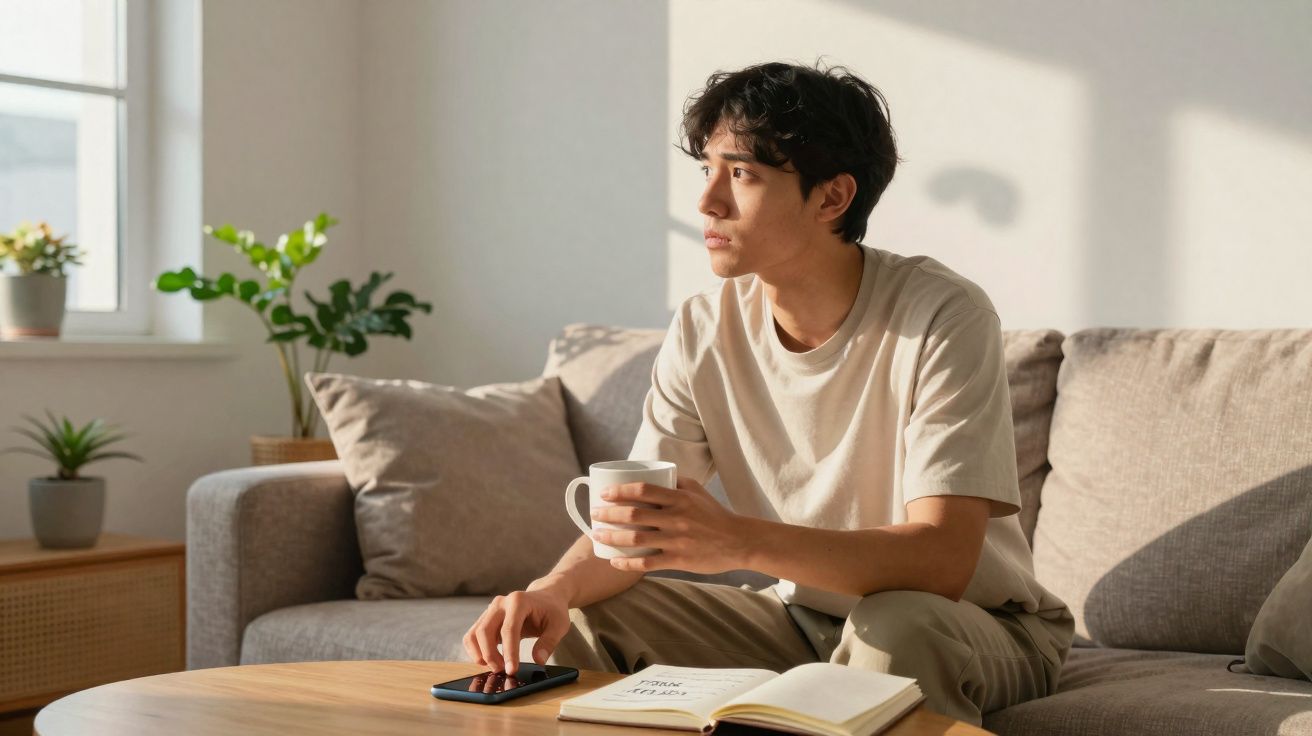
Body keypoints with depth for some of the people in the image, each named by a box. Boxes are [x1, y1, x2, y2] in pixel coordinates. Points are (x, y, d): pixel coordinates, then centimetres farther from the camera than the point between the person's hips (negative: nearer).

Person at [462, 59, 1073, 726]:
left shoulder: (943, 319, -24)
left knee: (897, 624, -38)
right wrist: (558, 587, -29)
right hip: (804, 616, 5)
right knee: (573, 618, -8)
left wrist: (741, 541, -45)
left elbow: (943, 560, -31)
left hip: (979, 626, -4)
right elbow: (632, 523, -6)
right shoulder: (703, 329, -7)